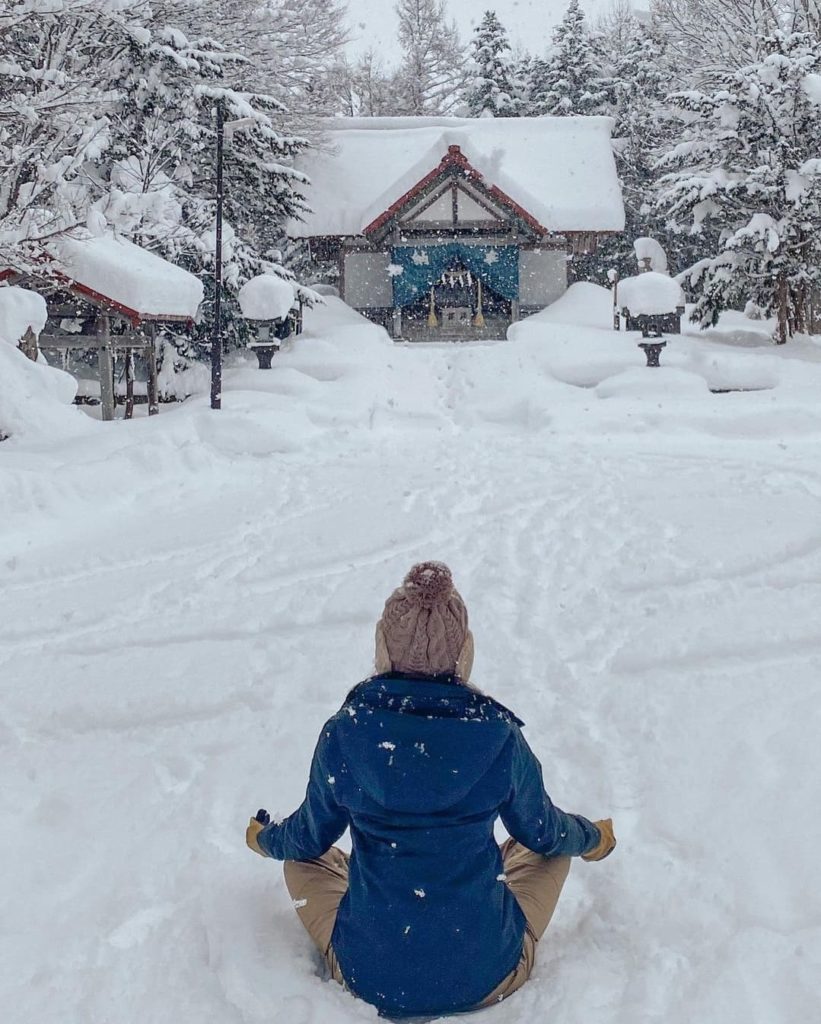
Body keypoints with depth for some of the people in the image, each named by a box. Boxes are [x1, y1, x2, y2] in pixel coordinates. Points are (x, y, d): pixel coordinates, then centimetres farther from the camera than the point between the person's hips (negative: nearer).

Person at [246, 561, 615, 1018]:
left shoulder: (345, 733, -13)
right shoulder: (499, 735, -14)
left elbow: (311, 838, 5)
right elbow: (543, 831, 4)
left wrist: (265, 838, 29)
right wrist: (592, 837, 28)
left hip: (370, 976, 0)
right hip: (487, 978, 0)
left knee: (303, 860, 27)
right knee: (547, 850, 26)